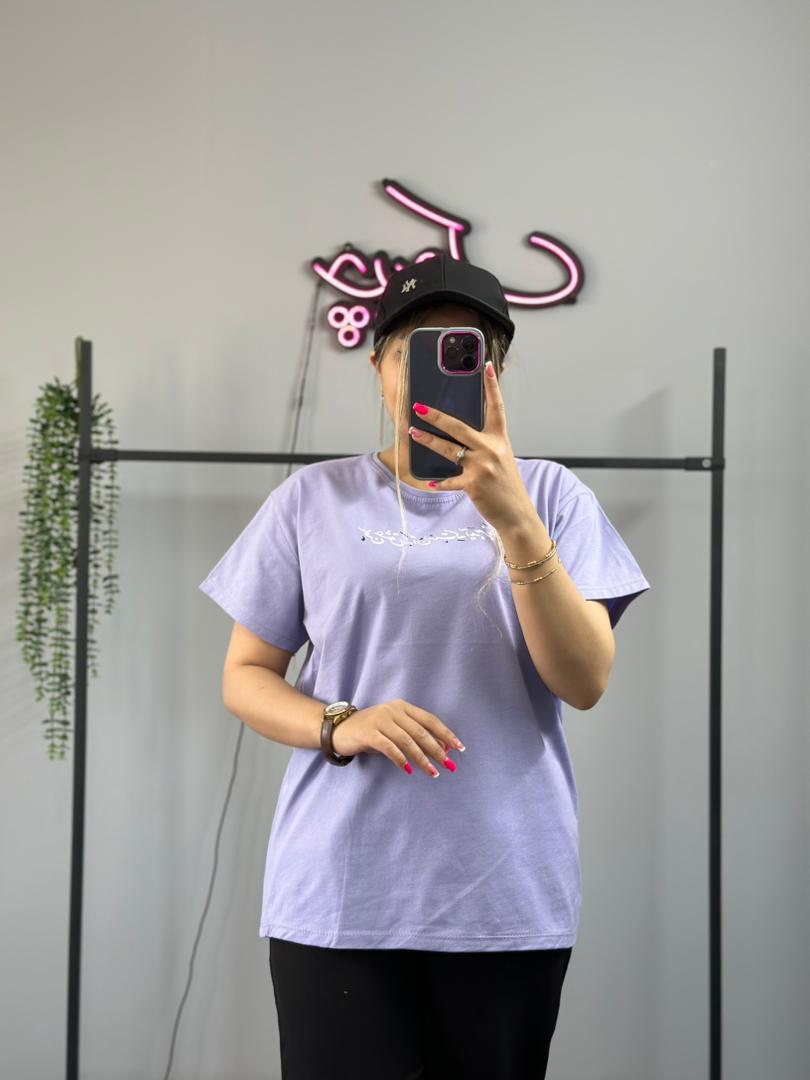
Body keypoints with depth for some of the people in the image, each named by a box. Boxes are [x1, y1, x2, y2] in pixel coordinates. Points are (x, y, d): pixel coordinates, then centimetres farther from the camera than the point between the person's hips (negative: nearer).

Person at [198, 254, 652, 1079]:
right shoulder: (312, 498, 5)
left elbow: (585, 683, -6)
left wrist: (513, 519, -20)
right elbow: (244, 677, 8)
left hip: (509, 899, 1)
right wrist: (339, 727, -13)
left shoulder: (551, 495, 4)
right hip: (336, 897, 0)